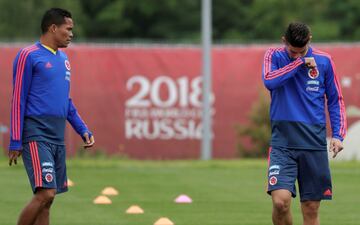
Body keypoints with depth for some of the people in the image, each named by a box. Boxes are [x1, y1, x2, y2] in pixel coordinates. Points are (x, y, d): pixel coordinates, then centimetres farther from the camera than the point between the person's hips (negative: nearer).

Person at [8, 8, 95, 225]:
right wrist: (16, 142, -12)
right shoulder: (29, 56, -6)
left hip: (58, 138, 8)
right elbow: (18, 100, -8)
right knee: (45, 193, -18)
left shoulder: (63, 59, 18)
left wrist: (83, 130, 16)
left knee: (48, 199, 6)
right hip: (36, 136, -8)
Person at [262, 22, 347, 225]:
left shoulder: (324, 61, 5)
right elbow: (269, 81, -18)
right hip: (282, 142, -2)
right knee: (281, 201, -18)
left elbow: (335, 100, 11)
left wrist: (338, 135, 0)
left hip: (314, 142, 2)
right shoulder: (274, 56, 3)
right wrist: (299, 62, -15)